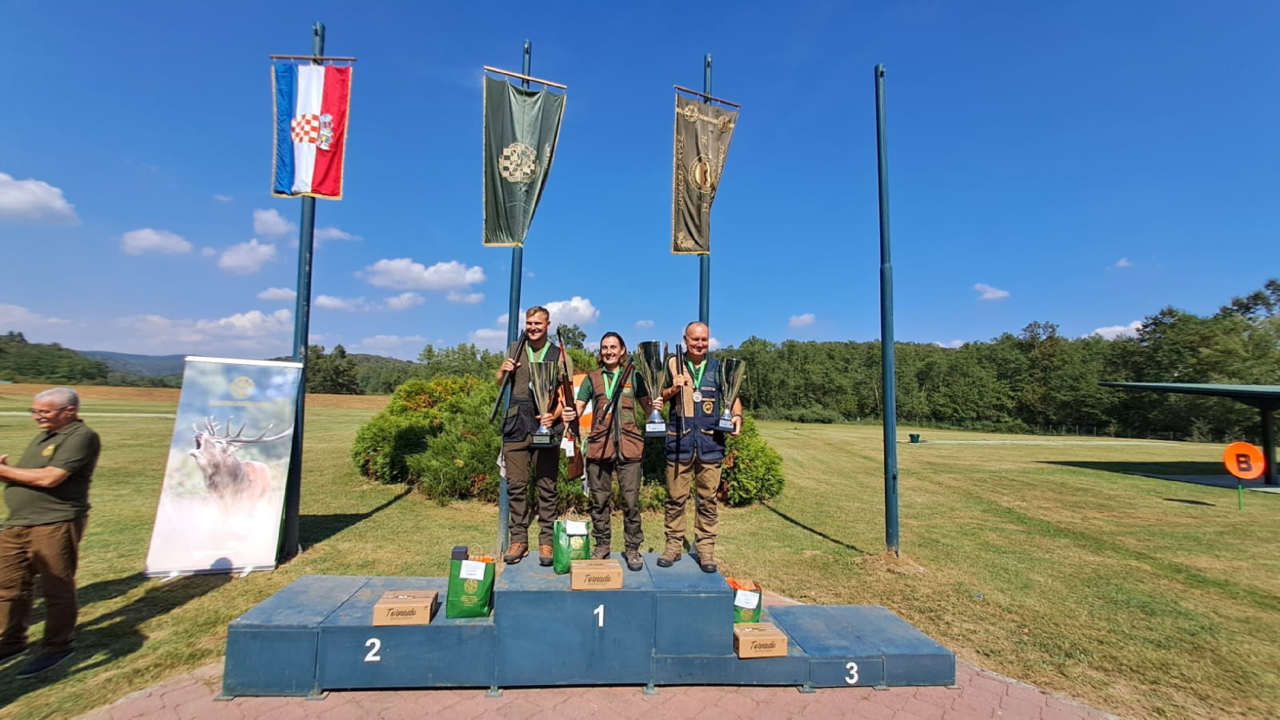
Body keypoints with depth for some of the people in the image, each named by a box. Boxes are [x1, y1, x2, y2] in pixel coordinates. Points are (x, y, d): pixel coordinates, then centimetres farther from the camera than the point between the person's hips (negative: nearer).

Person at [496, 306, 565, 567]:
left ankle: (546, 541, 10)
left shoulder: (558, 355, 6)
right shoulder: (515, 349, 13)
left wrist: (554, 415, -16)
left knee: (546, 486, 2)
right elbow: (500, 383, 20)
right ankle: (518, 539, 15)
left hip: (546, 426, -2)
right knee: (516, 485, 4)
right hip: (516, 426, 2)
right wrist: (504, 372, -3)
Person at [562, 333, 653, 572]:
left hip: (628, 446, -1)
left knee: (631, 500, 0)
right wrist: (571, 415, -17)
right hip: (599, 446, 1)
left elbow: (647, 408, 11)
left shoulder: (633, 377, 11)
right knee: (600, 500, 8)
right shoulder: (592, 378, 12)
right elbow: (578, 408, 6)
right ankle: (602, 546, 22)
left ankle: (632, 548, 13)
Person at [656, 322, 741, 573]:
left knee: (708, 499, 7)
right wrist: (673, 389, -16)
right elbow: (658, 397, 5)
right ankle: (673, 545, 19)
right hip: (679, 441, -1)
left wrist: (737, 415, -9)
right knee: (676, 498, 6)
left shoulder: (718, 368, 9)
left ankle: (705, 549, 19)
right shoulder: (673, 365, 5)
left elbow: (733, 396, 11)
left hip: (710, 442, 1)